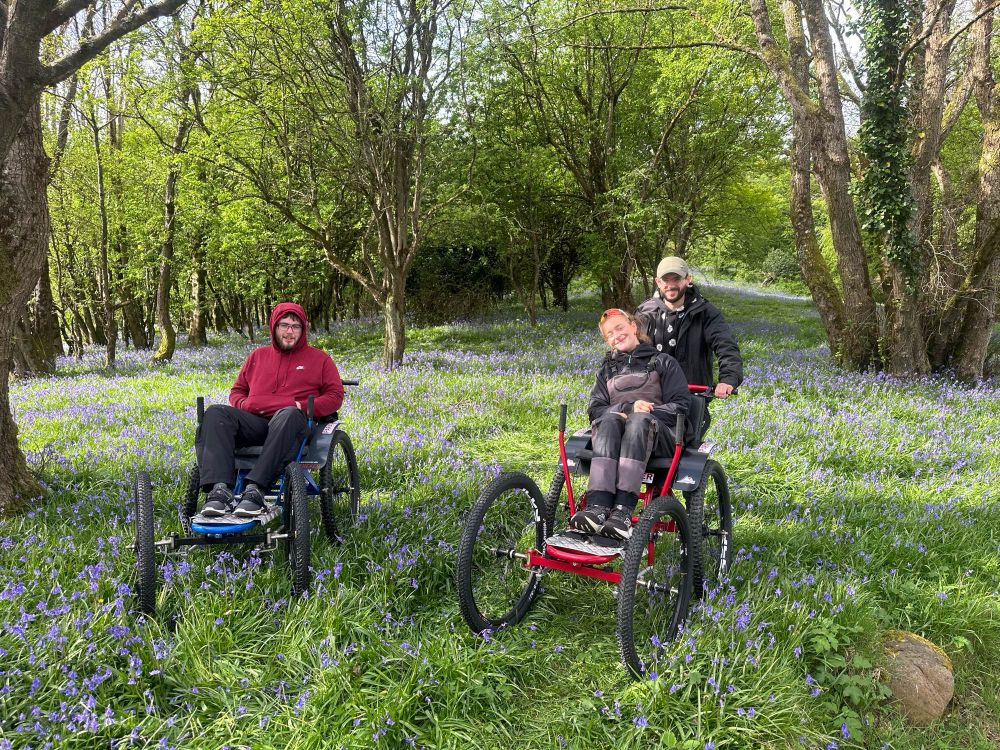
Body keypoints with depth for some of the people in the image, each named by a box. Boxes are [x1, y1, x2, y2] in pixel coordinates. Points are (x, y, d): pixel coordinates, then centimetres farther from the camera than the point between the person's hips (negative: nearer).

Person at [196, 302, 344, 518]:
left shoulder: (319, 358, 21)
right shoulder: (258, 355, 29)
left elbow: (335, 396, 12)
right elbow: (237, 390, 31)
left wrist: (304, 407, -5)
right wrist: (242, 404, 6)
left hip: (293, 421, -3)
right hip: (254, 421, 3)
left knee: (289, 415, -41)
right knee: (215, 413, -26)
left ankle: (255, 490, -50)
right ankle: (220, 490, -43)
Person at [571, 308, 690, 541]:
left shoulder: (663, 362, 21)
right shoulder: (606, 369, 29)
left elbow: (679, 407, 6)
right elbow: (595, 409, 13)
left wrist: (640, 415, -9)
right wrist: (628, 407, -7)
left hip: (658, 434, -2)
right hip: (612, 431, 2)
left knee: (639, 421, -38)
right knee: (609, 420, -35)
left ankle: (623, 512, -53)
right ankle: (597, 507, -53)